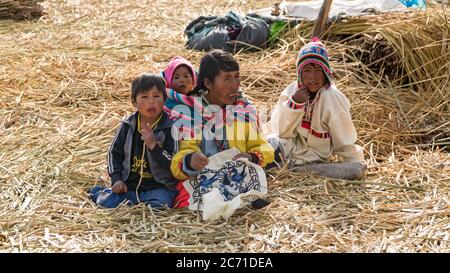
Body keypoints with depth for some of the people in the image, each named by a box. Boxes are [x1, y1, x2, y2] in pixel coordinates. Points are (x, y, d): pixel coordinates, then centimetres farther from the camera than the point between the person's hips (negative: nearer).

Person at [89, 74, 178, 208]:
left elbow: (172, 164, -13)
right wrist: (116, 179, 1)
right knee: (108, 202, -16)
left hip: (158, 187, -3)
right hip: (129, 184, 3)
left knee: (158, 206, -31)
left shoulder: (169, 128, -8)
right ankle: (98, 192, 20)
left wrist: (154, 145, -26)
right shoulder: (127, 126, 4)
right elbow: (114, 152, 14)